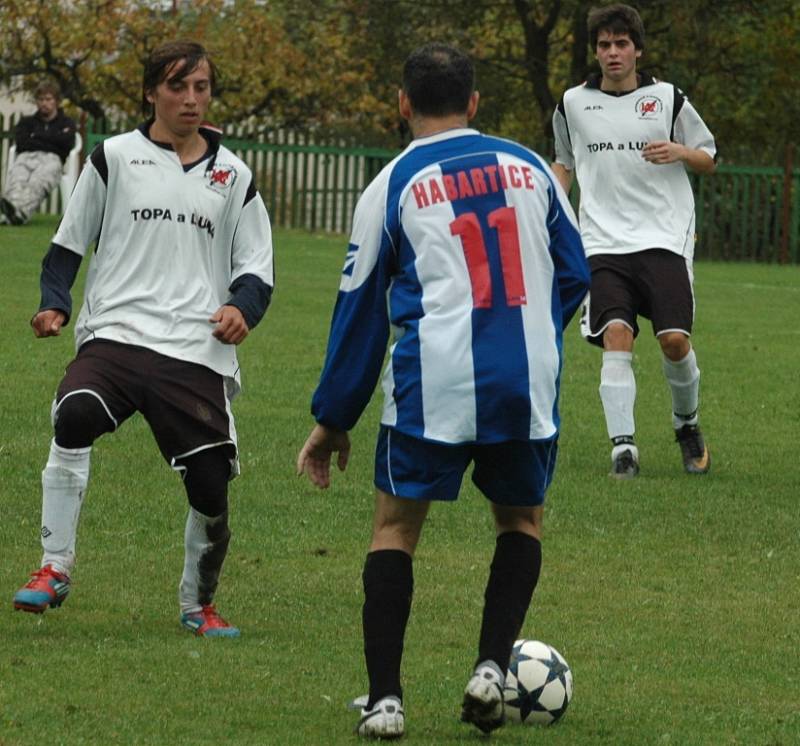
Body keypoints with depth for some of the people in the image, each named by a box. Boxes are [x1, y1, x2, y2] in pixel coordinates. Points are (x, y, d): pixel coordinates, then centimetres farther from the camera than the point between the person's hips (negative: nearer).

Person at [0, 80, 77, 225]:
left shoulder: (66, 123, 28)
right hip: (25, 156, 2)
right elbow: (20, 142, 14)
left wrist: (37, 136, 12)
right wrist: (49, 141, 7)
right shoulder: (27, 122, 34)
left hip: (51, 158, -2)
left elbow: (67, 142, 6)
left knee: (38, 181, -41)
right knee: (16, 179, -37)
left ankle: (19, 210, -70)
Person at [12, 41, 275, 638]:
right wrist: (55, 304, -3)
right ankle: (55, 570, -21)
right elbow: (68, 245, 15)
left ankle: (198, 603, 23)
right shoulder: (113, 158, 10)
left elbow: (257, 270, 18)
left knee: (211, 486, -5)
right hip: (115, 335, -2)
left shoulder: (233, 177, 15)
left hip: (199, 352, 2)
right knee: (75, 417, -32)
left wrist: (242, 308, -4)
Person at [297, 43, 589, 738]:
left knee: (396, 525, 12)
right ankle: (492, 667, 5)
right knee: (521, 518, 23)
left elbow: (360, 309, 10)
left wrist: (333, 421, 17)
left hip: (433, 382, -2)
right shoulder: (530, 168, 12)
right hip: (530, 381, 2)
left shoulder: (393, 185, 6)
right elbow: (574, 273, 17)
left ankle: (384, 698, 3)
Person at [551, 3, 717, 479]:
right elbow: (565, 163, 28)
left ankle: (687, 422, 17)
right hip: (604, 242, 1)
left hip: (664, 238, -1)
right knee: (616, 336, -18)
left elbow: (709, 159, 13)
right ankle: (623, 447, -19)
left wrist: (680, 152, -8)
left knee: (675, 339, -11)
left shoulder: (668, 98, 6)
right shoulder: (573, 105, 11)